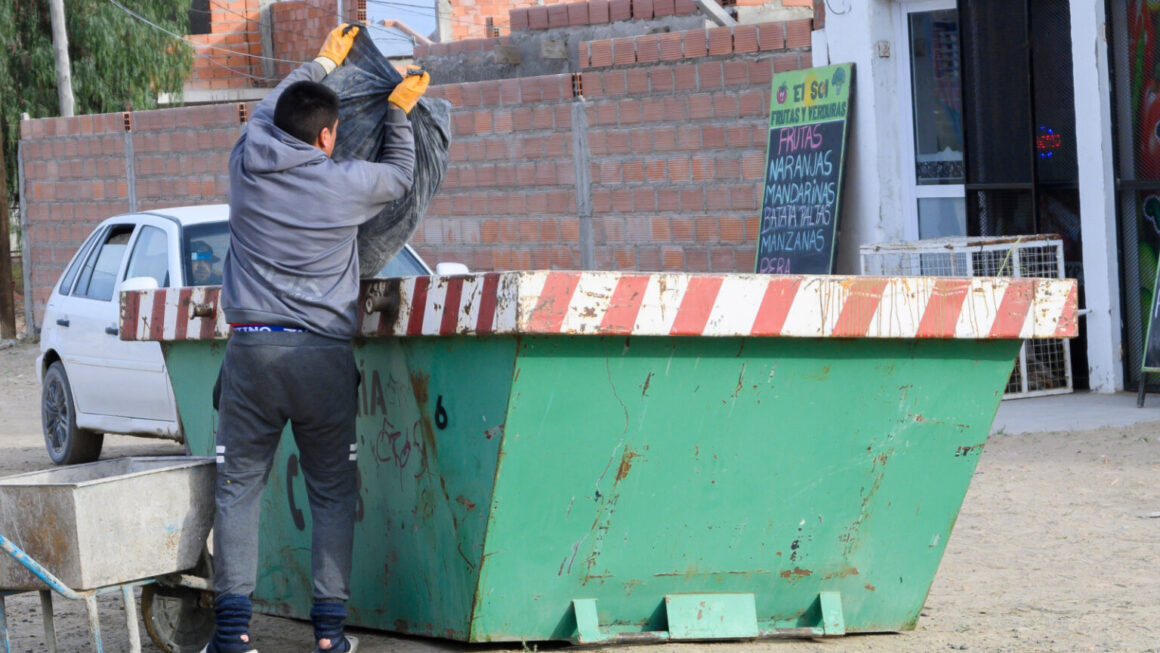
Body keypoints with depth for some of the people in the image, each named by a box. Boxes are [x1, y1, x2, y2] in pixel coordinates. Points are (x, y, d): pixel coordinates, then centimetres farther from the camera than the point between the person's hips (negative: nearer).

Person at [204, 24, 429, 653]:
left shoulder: (248, 165, 5)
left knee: (238, 487, 6)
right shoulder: (348, 183, -1)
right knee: (332, 493, 9)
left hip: (251, 347, 1)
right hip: (324, 355, -1)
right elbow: (401, 173, 21)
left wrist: (322, 63, 41)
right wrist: (398, 111, 37)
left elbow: (268, 109, 27)